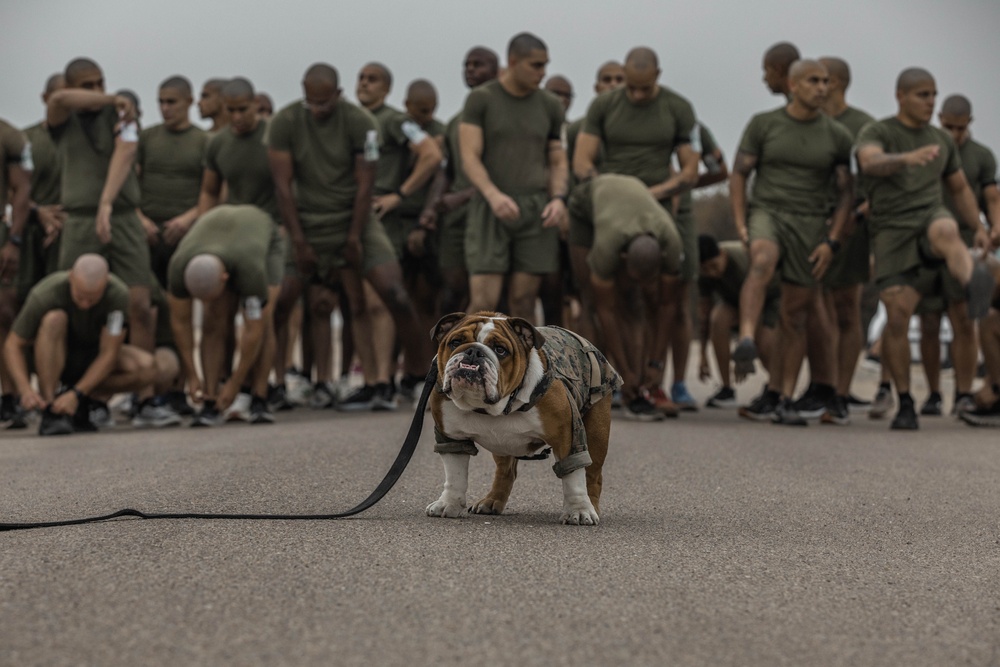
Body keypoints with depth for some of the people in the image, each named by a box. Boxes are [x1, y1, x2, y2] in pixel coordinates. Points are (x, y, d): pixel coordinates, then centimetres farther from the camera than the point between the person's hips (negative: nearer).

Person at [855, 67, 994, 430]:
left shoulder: (942, 139, 16)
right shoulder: (874, 134, 0)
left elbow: (960, 188, 26)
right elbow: (870, 163, -24)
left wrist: (979, 230, 11)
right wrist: (907, 158, -45)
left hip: (931, 219, 2)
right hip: (892, 233, -2)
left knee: (946, 231, -36)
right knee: (897, 317, -13)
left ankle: (971, 287, -68)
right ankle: (905, 405, 2)